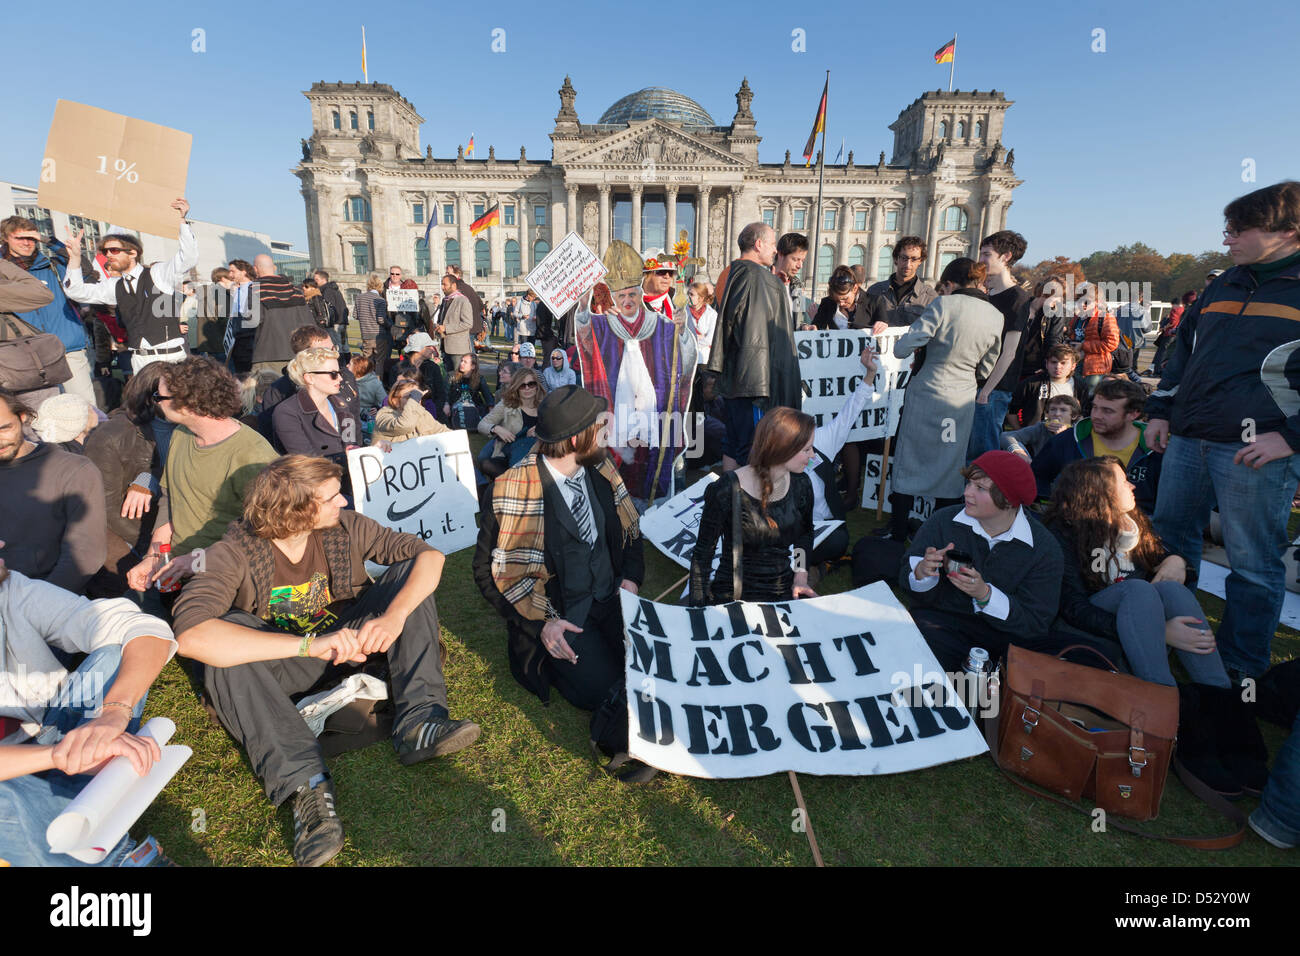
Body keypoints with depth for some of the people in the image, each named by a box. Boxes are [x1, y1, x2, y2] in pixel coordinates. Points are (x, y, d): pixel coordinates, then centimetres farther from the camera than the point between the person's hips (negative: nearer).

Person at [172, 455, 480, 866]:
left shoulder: (343, 528, -13)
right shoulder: (235, 554, -22)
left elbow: (427, 554, -16)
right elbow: (192, 634, -38)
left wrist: (394, 616, -34)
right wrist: (311, 644, -45)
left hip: (349, 637, 3)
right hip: (283, 663, -2)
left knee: (409, 573, -18)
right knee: (226, 641, -33)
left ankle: (419, 724, -31)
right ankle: (304, 783, -40)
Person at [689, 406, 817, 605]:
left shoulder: (800, 484, 0)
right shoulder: (726, 490, -16)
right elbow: (702, 554, -8)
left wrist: (801, 575, 8)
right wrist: (698, 613, -12)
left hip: (785, 590, 5)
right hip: (733, 597, -5)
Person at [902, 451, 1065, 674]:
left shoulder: (1045, 547, -5)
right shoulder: (943, 520, -3)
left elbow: (1035, 623, -9)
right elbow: (907, 580, 1)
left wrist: (985, 595, -25)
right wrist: (922, 572, -23)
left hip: (1009, 636, 1)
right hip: (943, 624, -1)